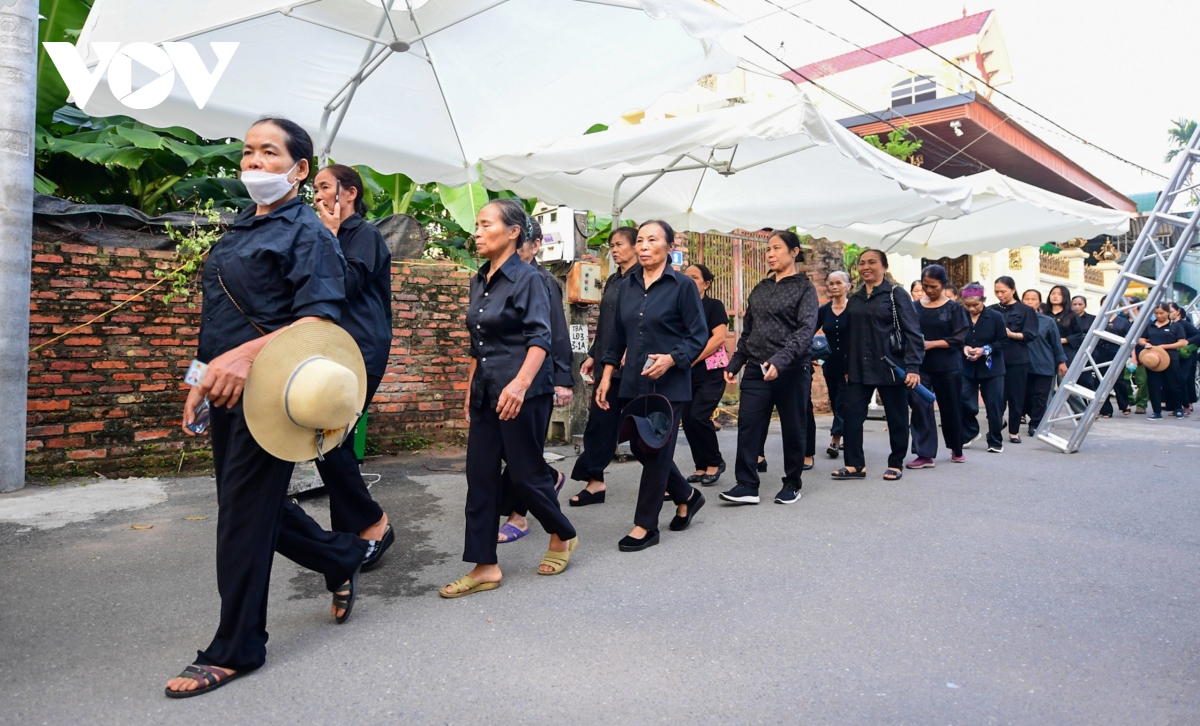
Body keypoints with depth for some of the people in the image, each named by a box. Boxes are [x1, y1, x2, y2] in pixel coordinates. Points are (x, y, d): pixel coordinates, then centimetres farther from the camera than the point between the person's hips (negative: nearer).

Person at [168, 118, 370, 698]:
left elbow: (319, 319, -21)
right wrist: (203, 380, 19)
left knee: (244, 514, -1)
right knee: (249, 504, 15)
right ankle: (342, 556, 35)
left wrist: (246, 355, -32)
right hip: (228, 390, 9)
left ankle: (236, 649, 14)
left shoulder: (306, 231, -8)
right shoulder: (239, 230, 16)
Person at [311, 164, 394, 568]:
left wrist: (332, 236, -9)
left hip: (360, 352, -9)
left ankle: (372, 523, -2)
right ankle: (348, 536, 16)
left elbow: (348, 285, -18)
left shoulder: (365, 235, -4)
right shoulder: (332, 239, 21)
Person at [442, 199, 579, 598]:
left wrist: (520, 382, -33)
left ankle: (563, 536, 28)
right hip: (486, 392, 8)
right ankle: (484, 566, 14)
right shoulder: (479, 281, 13)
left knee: (524, 472, 2)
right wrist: (471, 388, 20)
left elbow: (540, 338, -19)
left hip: (523, 392, -7)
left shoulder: (527, 279, -9)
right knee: (480, 475, 5)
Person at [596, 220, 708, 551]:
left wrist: (671, 359, -23)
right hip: (633, 384, 6)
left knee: (656, 451, -1)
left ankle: (645, 527, 12)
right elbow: (617, 337, 13)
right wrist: (606, 377, 9)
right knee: (639, 448, 11)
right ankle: (687, 496, 34)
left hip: (668, 384, -6)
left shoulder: (682, 285, -7)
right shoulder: (627, 286, 9)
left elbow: (699, 336, -8)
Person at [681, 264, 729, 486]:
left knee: (698, 416, -16)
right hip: (688, 374, 5)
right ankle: (702, 466, 14)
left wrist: (692, 359, -17)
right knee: (687, 419, 1)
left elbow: (719, 337, -13)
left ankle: (715, 461, 4)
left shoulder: (714, 305, -2)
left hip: (711, 372, -5)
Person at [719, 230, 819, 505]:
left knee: (793, 429, 6)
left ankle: (792, 485, 20)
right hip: (756, 369, 5)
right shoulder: (759, 289, 14)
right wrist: (734, 363, 11)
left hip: (792, 370, -4)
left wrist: (780, 361, -27)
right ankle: (747, 485, 1)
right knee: (748, 426, -3)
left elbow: (806, 330, -14)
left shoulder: (804, 288, -1)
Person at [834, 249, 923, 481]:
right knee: (852, 414, -2)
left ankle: (896, 464, 19)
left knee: (896, 417, 6)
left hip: (890, 367, -5)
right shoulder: (854, 299, 12)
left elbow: (912, 332, -10)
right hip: (860, 369, 5)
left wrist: (913, 367, -18)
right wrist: (847, 368, 15)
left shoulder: (896, 294, -4)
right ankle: (855, 464, 5)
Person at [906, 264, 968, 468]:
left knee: (951, 408, 10)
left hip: (948, 367, -2)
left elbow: (959, 339, -8)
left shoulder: (954, 308, -2)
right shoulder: (915, 307, 5)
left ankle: (956, 449, 32)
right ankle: (926, 455, -5)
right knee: (920, 406, -10)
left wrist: (931, 344, -18)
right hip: (921, 365, 2)